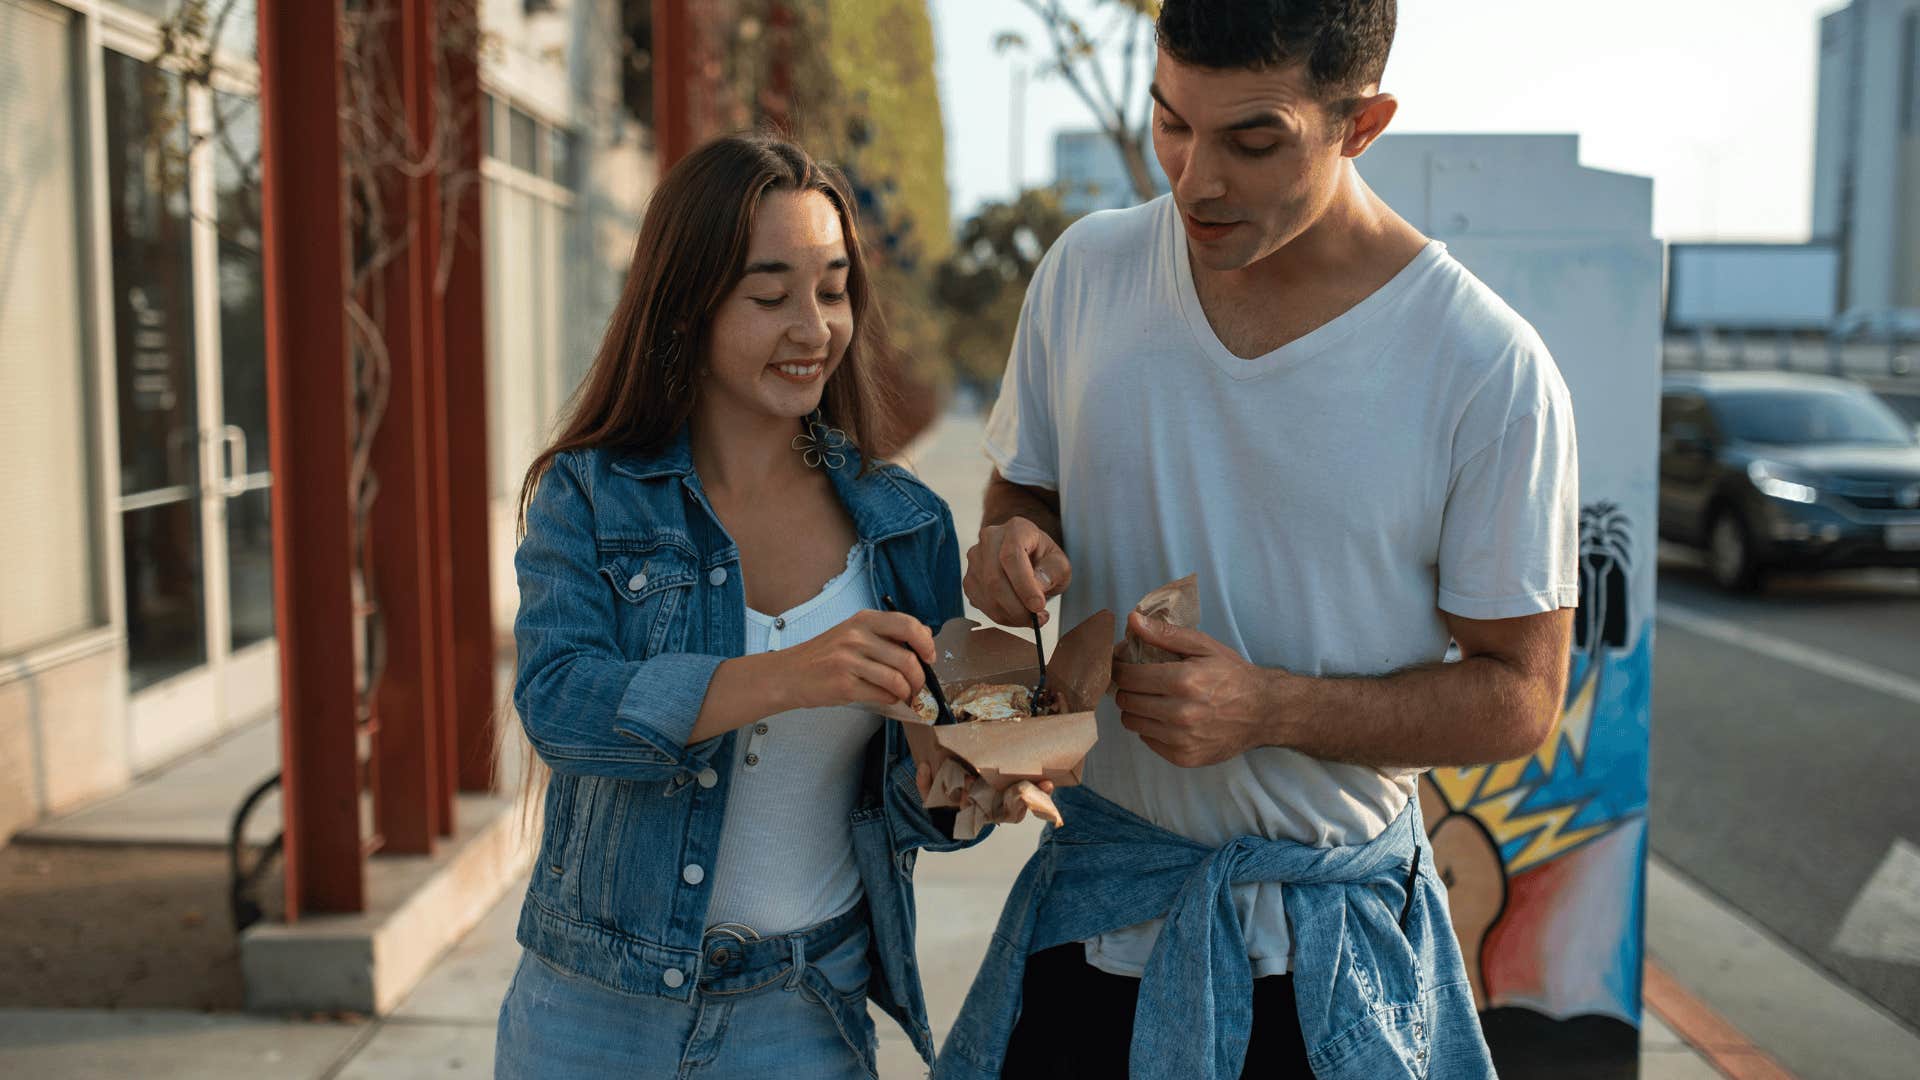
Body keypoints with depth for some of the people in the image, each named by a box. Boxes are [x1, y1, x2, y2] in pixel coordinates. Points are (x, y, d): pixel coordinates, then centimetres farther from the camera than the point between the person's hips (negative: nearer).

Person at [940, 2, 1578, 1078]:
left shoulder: (1492, 373, -16)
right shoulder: (1087, 271, -4)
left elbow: (1522, 694, -10)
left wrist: (1272, 710, -24)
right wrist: (1013, 549, -13)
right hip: (1088, 882, 3)